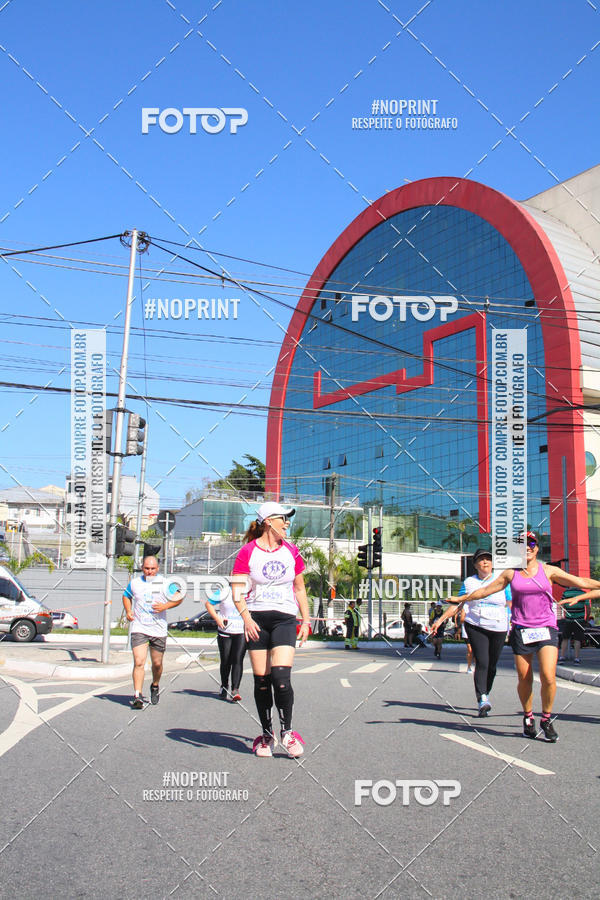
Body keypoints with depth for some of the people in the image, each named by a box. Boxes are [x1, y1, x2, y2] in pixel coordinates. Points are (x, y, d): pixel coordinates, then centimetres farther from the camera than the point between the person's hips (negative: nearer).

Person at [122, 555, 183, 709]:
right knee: (139, 662, -14)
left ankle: (155, 686, 39)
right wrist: (128, 611, 6)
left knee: (157, 663, 11)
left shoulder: (165, 584, 0)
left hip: (159, 630, 0)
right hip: (139, 628, 0)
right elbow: (126, 596, 23)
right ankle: (137, 696, -16)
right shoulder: (134, 583, 5)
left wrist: (165, 606, -13)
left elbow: (179, 598, 3)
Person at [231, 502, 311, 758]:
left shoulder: (290, 551, 9)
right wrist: (246, 617, -19)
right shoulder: (248, 552, -1)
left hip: (284, 619, 1)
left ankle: (287, 732, 2)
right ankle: (266, 735, 17)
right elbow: (237, 590, -5)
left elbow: (300, 588, 17)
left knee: (281, 676, -14)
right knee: (261, 680, 2)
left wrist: (306, 621, 12)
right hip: (256, 620, -1)